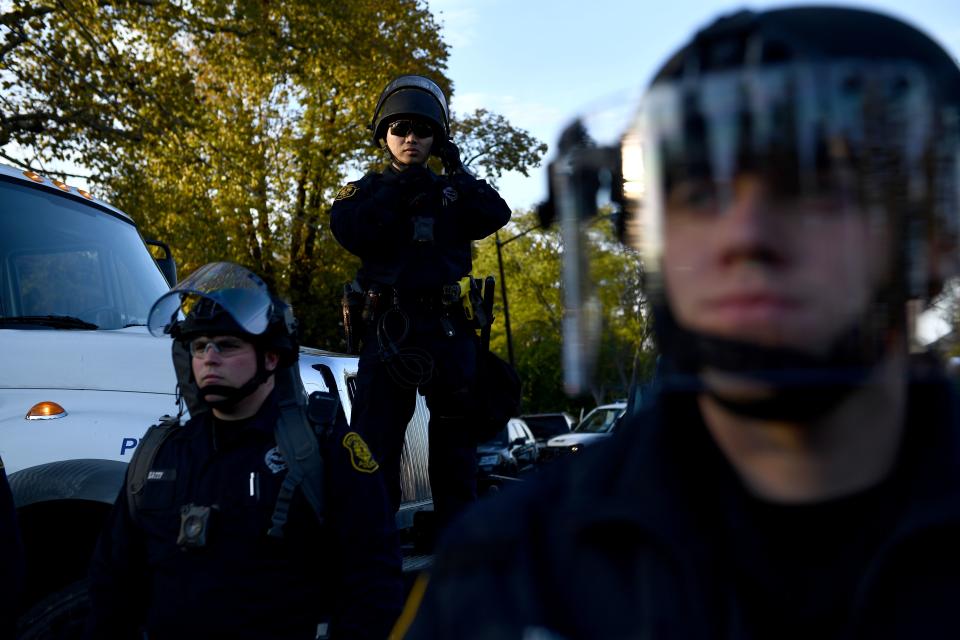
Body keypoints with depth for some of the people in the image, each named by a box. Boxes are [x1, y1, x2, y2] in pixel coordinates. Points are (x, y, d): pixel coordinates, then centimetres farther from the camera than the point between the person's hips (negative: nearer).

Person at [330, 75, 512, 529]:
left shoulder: (454, 192, 15)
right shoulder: (367, 190, 11)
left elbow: (496, 215, -3)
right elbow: (348, 230, -9)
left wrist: (456, 171, -5)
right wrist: (396, 191, -10)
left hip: (449, 327, 2)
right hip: (389, 326, -2)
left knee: (455, 438, 7)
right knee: (375, 439, -5)